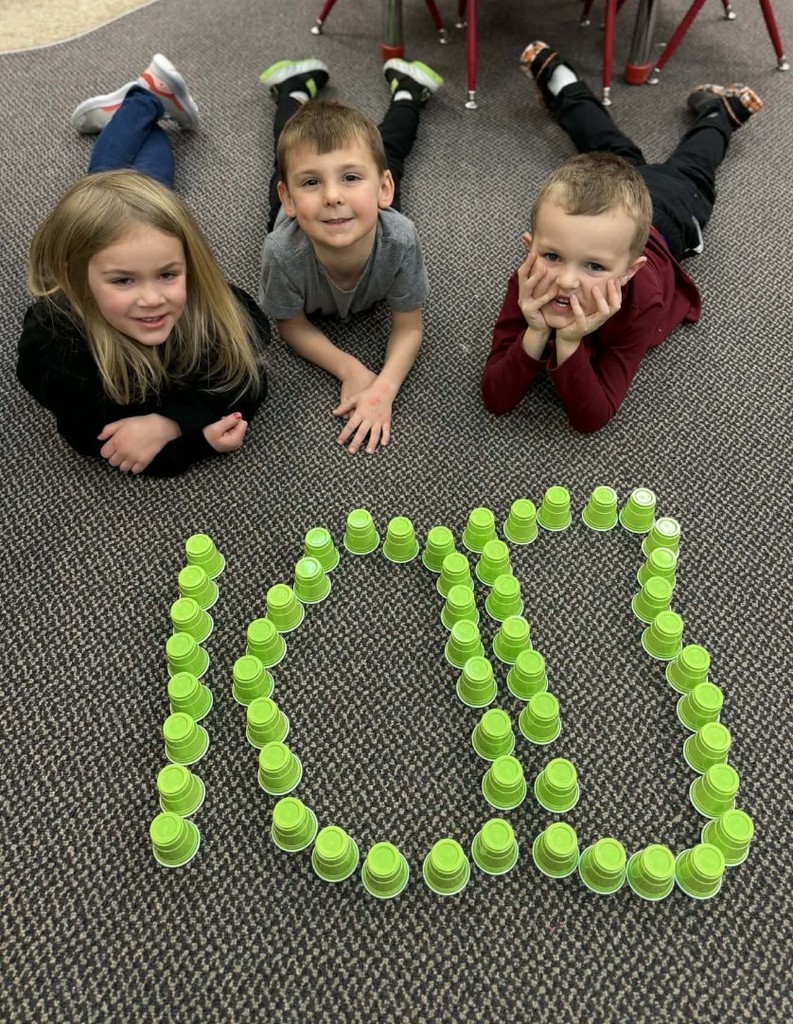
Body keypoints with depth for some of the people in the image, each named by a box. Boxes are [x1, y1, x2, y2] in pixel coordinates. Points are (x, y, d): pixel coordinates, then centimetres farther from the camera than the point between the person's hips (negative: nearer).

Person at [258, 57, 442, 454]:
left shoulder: (399, 239, -49)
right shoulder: (284, 251, -49)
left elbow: (408, 328, -34)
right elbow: (292, 326, -29)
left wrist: (384, 388, -53)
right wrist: (350, 370, -45)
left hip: (368, 219, 0)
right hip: (297, 219, 0)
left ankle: (405, 90, 53)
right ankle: (296, 88, 56)